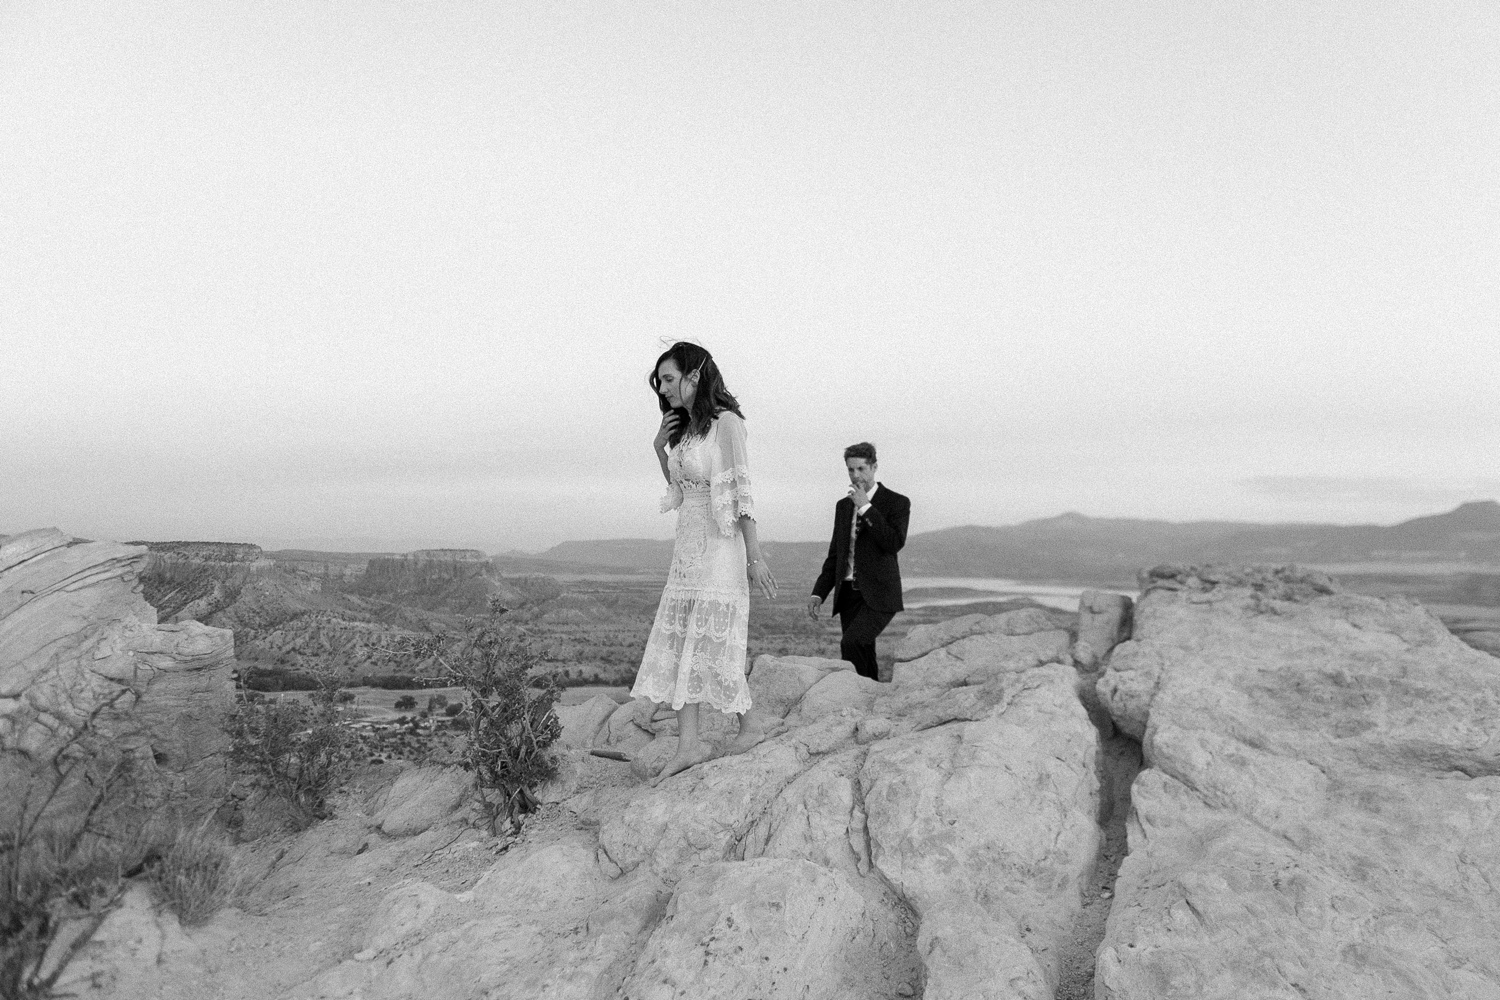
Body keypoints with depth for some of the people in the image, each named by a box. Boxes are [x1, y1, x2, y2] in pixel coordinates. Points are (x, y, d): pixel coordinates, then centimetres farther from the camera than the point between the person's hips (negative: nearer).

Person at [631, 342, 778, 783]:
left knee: (716, 645, 0)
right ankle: (689, 744, 6)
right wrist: (660, 450, 6)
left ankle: (748, 728, 19)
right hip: (687, 547, 8)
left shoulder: (726, 422, -10)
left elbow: (741, 491, -14)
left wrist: (755, 556, -17)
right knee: (678, 645, 3)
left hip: (720, 547, -8)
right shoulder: (684, 427, 13)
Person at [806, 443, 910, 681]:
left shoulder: (897, 502, -2)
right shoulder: (843, 506, 15)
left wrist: (866, 508, -16)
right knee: (863, 661, 3)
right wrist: (818, 593, 7)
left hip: (878, 596, -5)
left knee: (850, 644, -24)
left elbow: (895, 544, -18)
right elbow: (835, 555, 18)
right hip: (849, 595, 6)